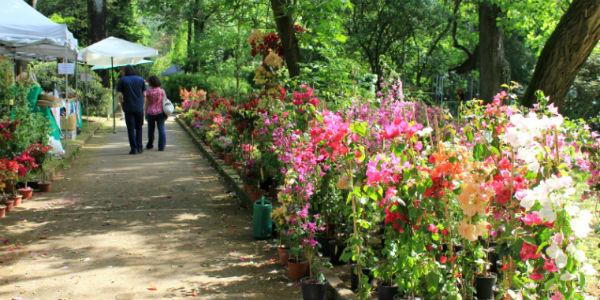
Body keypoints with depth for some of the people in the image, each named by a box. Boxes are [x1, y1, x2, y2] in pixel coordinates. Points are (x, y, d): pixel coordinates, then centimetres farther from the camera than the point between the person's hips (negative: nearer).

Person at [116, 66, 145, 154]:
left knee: (131, 129, 2)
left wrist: (122, 104, 7)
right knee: (138, 128, 13)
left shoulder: (122, 80, -3)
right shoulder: (141, 79, 6)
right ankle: (139, 147, 12)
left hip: (128, 108, -2)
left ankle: (134, 148, -1)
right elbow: (144, 93, 5)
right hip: (139, 108, 3)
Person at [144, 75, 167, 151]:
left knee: (151, 129, 13)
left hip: (150, 113, 0)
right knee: (161, 129, 2)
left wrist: (145, 113, 5)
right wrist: (166, 114, 6)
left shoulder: (148, 91, -6)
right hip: (160, 113, 0)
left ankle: (150, 145, 26)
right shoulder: (162, 91, -1)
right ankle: (161, 146, -3)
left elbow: (147, 103, -3)